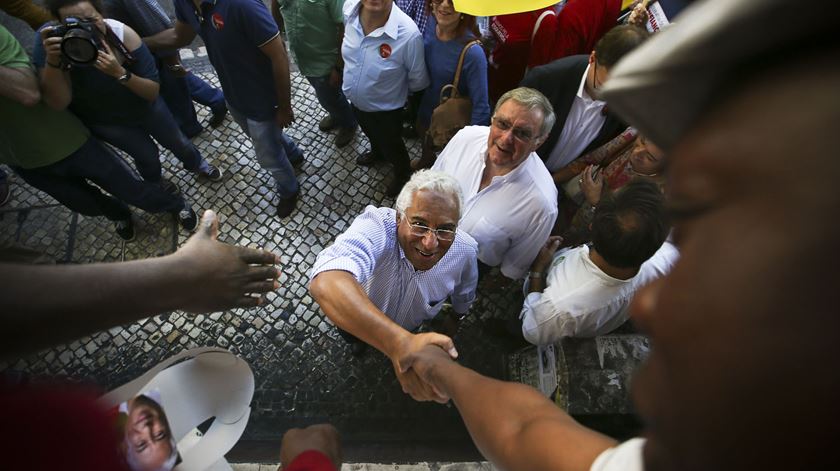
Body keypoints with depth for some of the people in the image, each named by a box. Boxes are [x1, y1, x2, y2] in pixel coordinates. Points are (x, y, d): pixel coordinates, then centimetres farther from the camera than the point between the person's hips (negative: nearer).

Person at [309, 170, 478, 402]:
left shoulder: (465, 251, -31)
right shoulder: (377, 226, -47)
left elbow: (464, 294, -7)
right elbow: (325, 282, -66)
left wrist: (457, 317, 12)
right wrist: (399, 342, -78)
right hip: (356, 317, -2)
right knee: (354, 337, 31)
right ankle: (359, 341, 68)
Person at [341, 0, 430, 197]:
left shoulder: (408, 34, -36)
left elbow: (418, 81, -19)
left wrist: (395, 89, -3)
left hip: (386, 109, -5)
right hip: (355, 100, 5)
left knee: (392, 146, 22)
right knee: (371, 134, 33)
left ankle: (403, 174, 54)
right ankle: (377, 152, 68)